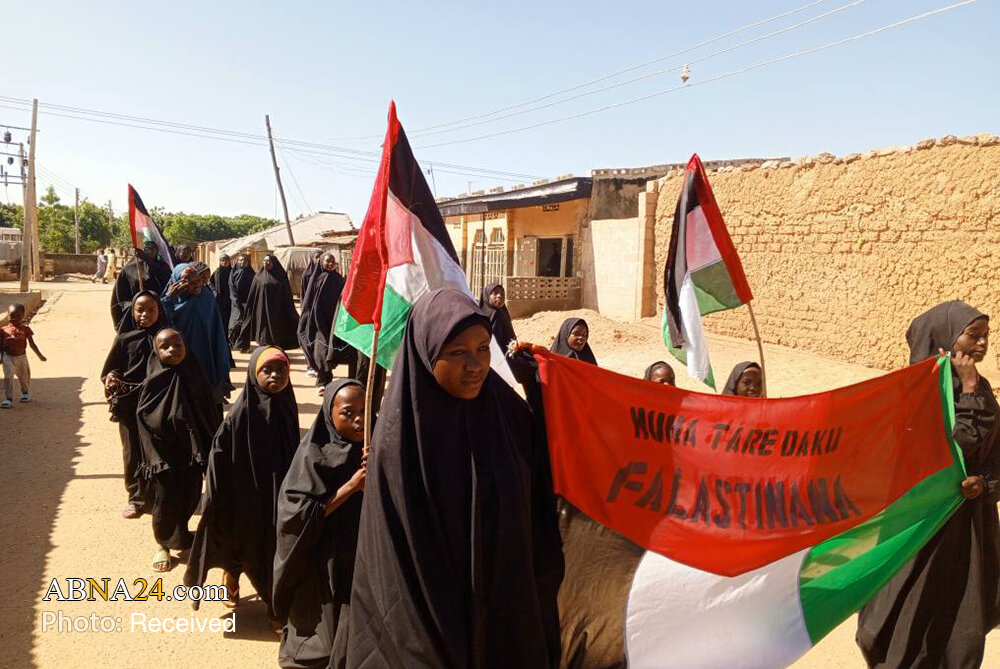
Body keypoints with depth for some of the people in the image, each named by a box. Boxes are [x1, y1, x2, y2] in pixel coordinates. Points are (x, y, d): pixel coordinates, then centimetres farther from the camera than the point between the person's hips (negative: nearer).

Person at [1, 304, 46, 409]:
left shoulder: (25, 329, -7)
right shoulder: (4, 330, -4)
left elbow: (32, 344, -3)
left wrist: (40, 355, -5)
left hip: (21, 357, 1)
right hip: (8, 357, -1)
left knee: (24, 377, 17)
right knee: (8, 377, -13)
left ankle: (25, 393, 43)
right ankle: (9, 399, -10)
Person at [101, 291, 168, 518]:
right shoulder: (124, 338, -2)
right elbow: (109, 370, -1)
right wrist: (110, 378, -22)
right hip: (129, 404, 0)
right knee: (133, 453, 7)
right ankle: (136, 497, 20)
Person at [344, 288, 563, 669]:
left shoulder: (511, 414, -8)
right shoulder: (399, 435, -17)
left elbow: (537, 517, -1)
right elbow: (398, 558, -13)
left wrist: (538, 606, 0)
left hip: (510, 609, 4)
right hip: (430, 617, -3)